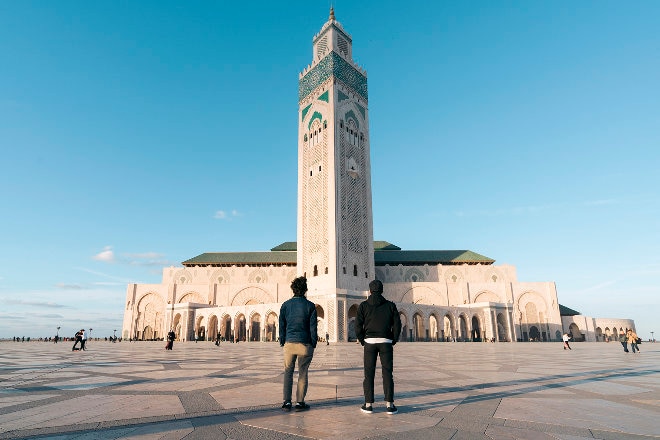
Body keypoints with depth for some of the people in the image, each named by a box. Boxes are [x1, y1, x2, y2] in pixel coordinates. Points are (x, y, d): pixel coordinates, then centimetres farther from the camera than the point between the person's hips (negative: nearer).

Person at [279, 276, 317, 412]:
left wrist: (282, 342, 13)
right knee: (303, 373, 8)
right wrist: (314, 344, 5)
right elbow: (313, 327, -3)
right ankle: (300, 402, 11)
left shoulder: (286, 305, 2)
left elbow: (281, 325, 5)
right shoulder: (310, 306, -4)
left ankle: (287, 402, 9)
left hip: (289, 343, 2)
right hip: (305, 344, -2)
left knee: (288, 372, 12)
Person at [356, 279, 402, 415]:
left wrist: (362, 341, 8)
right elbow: (397, 325, 0)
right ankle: (390, 405, 5)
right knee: (387, 373, 5)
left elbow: (358, 326, -3)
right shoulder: (390, 305, 5)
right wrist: (393, 341, 10)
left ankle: (368, 404, 8)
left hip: (370, 342, 0)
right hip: (386, 342, 1)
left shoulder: (363, 305, 2)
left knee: (369, 374, 6)